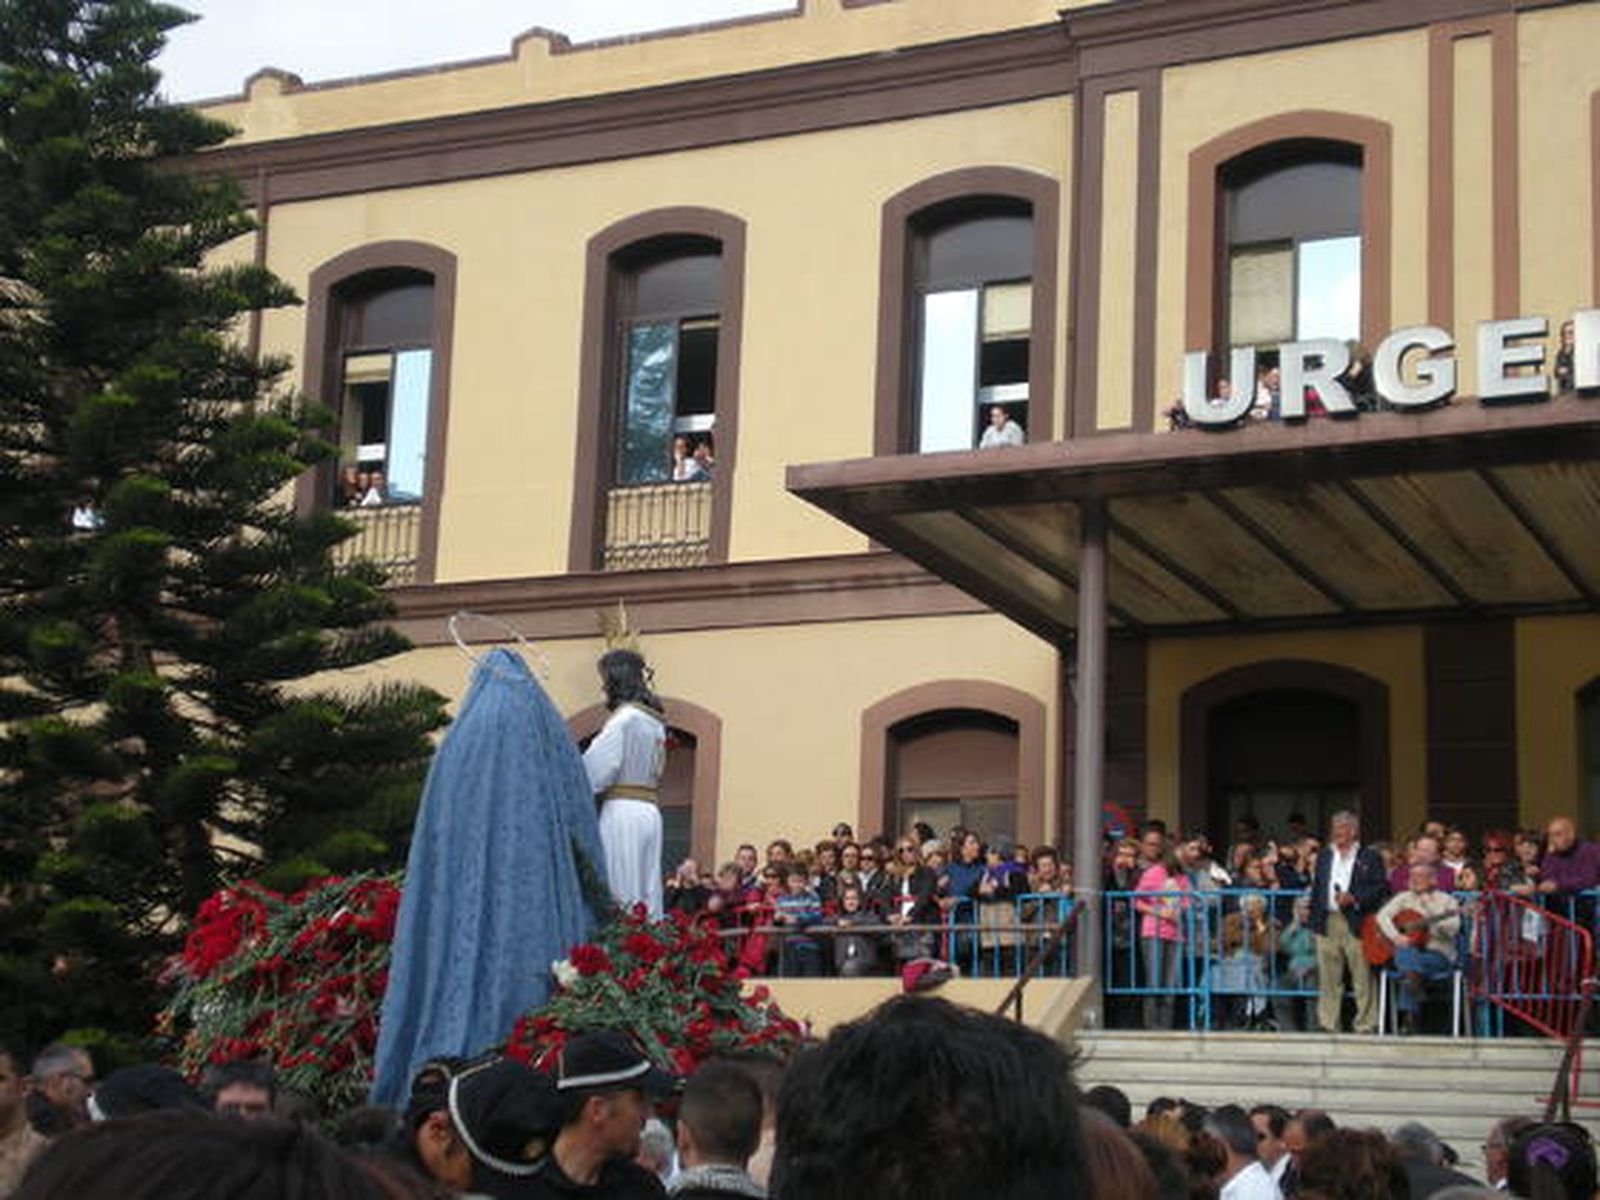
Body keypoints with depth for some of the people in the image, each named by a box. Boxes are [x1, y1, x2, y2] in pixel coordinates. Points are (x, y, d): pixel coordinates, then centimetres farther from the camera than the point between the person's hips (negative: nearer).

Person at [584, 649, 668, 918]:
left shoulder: (625, 717, -10)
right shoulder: (654, 721, 16)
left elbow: (597, 769, -13)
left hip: (622, 811, -9)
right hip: (648, 812, 9)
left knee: (620, 894, -8)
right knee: (646, 895, 7)